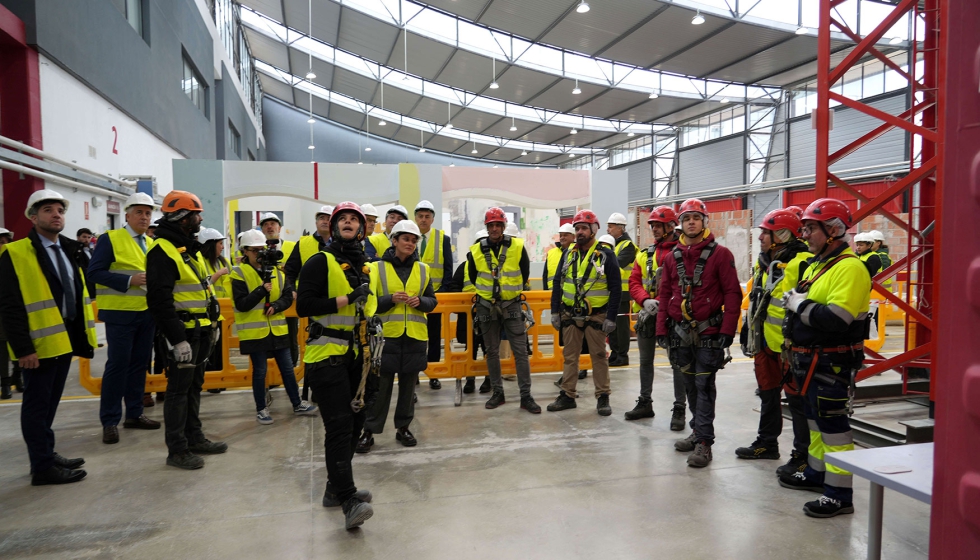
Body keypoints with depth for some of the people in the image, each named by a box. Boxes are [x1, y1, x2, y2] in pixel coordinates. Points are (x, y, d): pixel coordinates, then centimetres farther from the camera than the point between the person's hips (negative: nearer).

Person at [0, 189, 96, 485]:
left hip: (65, 338, 7)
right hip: (38, 344, -7)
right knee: (38, 404, 2)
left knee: (49, 403, 17)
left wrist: (83, 334, 12)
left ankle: (48, 454, 28)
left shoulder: (69, 250, 14)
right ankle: (43, 467, 11)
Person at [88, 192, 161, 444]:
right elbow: (95, 272, -12)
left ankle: (134, 414, 20)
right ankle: (109, 421, 5)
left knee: (139, 364, 10)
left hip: (147, 314, 6)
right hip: (120, 313, -6)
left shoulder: (152, 245, 14)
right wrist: (129, 280, -21)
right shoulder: (109, 239, -5)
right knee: (118, 364, -4)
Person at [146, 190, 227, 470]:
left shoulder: (189, 249, 16)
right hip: (184, 332, -9)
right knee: (179, 389, -1)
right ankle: (177, 450, 9)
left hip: (201, 331, 9)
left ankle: (195, 438, 27)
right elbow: (159, 299, -21)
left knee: (194, 386, 16)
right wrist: (177, 339, -23)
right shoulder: (163, 251, -15)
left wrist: (213, 322, 20)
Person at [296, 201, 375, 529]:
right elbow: (303, 305, -16)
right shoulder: (321, 262, -7)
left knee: (354, 422, 13)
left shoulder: (364, 267, 16)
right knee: (339, 425, -13)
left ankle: (336, 489, 28)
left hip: (355, 355, 8)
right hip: (326, 355, -8)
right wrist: (347, 300, -19)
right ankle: (349, 501, -12)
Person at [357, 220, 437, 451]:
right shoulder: (377, 267, -1)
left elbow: (432, 301, 9)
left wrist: (420, 301, -12)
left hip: (415, 336, 3)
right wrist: (391, 299, -19)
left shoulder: (423, 269, 8)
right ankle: (369, 431, 14)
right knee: (380, 385, 2)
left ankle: (403, 427, 25)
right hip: (386, 335, -3)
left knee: (408, 385, 11)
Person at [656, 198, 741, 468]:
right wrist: (661, 329, 6)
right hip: (680, 332, 5)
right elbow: (665, 294, 12)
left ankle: (704, 442, 1)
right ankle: (698, 430, 29)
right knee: (690, 383, 14)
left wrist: (728, 330, -13)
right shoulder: (672, 257, 9)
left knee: (704, 385, -4)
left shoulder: (720, 254, -5)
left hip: (708, 332, -5)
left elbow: (732, 294, -7)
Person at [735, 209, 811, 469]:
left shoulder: (801, 264, -17)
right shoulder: (763, 263, 13)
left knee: (797, 399, 1)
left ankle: (803, 454, 13)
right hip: (765, 342, 9)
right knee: (768, 395, 20)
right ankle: (767, 443, 35)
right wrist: (747, 333, 21)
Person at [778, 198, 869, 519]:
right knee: (815, 419, 21)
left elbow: (837, 319, -30)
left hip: (832, 365, -10)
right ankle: (816, 474, 37)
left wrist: (800, 305, -18)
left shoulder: (849, 268, -18)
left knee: (833, 425, -3)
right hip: (809, 361, 10)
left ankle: (839, 495, 7)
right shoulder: (816, 265, 14)